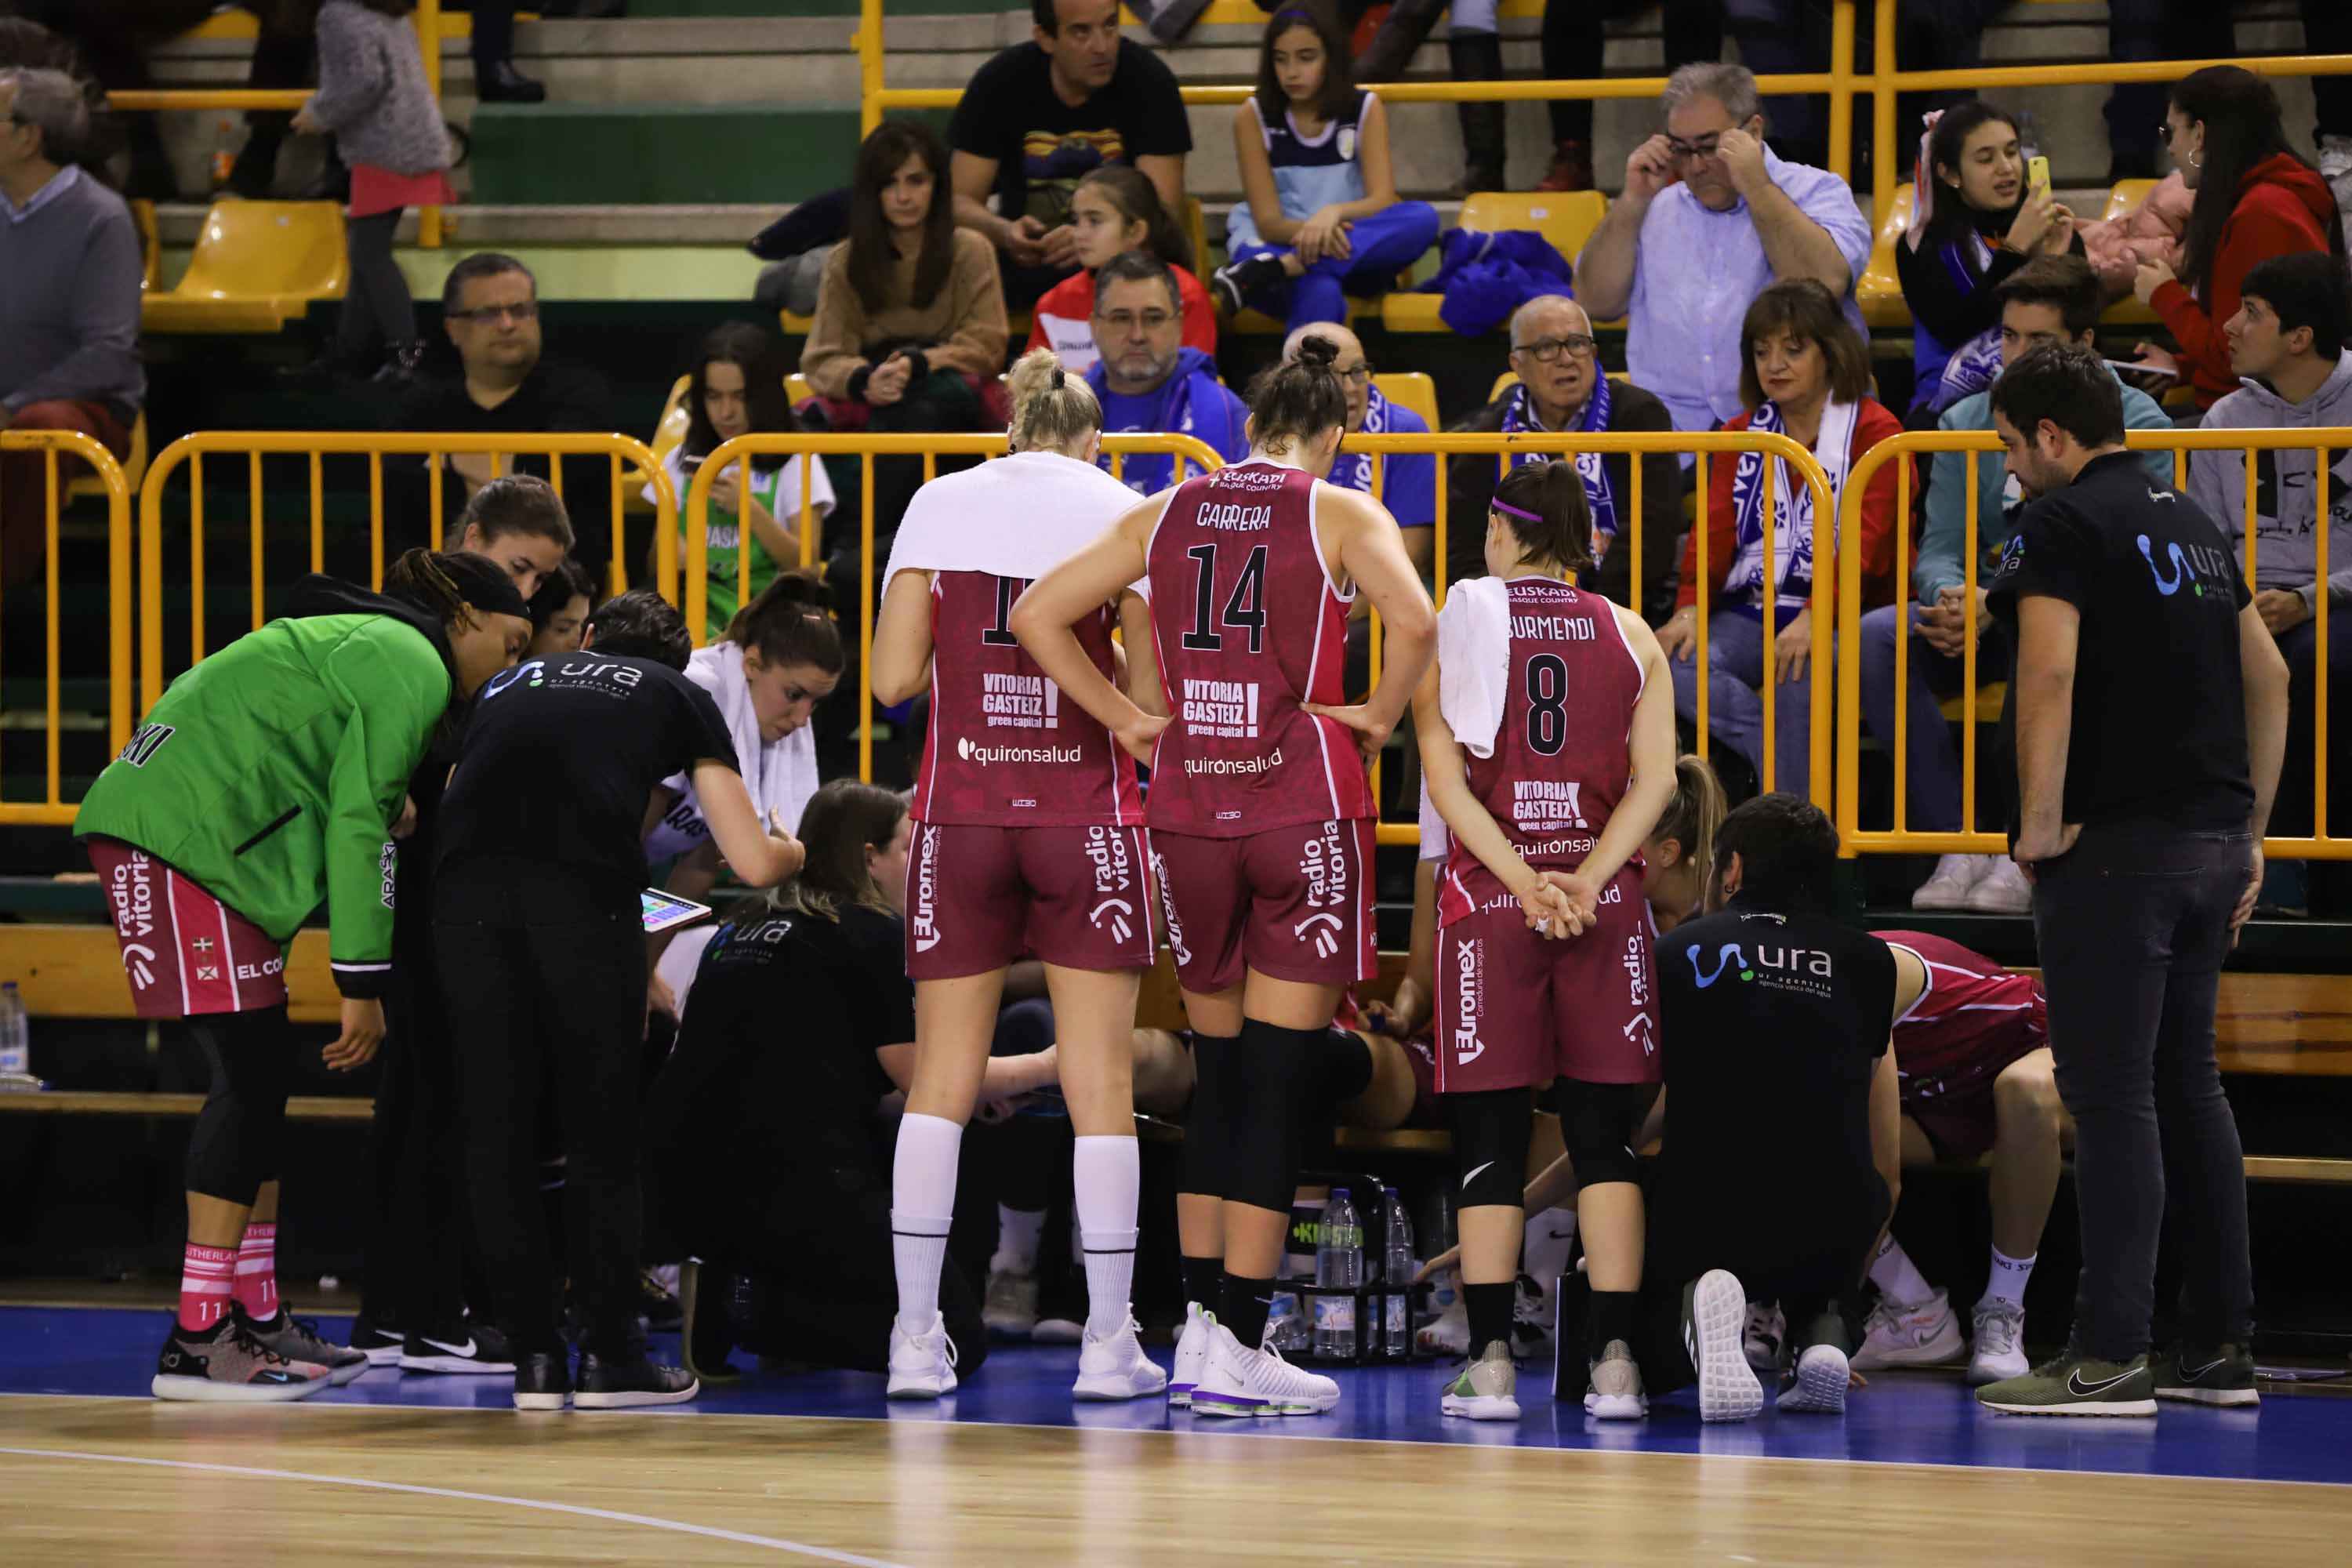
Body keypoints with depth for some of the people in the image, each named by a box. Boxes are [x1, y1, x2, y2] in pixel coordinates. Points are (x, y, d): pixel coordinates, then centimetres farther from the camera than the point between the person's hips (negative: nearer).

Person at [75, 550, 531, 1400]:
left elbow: (350, 812, 24)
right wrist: (363, 983, -12)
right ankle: (197, 1342, -13)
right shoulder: (411, 663, -7)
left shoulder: (369, 645, 25)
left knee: (261, 1078, 11)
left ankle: (254, 1321, 15)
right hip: (187, 832, -10)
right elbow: (358, 821, -13)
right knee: (249, 1074, -11)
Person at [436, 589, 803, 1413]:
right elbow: (753, 862, 21)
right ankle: (609, 1353, 11)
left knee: (498, 1128, 10)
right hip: (585, 882, -2)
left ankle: (535, 1356, 10)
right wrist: (791, 851, 46)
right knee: (601, 1127, 10)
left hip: (466, 882, 2)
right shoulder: (679, 696, 26)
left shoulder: (509, 683, 35)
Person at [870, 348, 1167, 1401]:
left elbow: (893, 676, 1)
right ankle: (1108, 1341, 0)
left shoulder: (940, 503, 6)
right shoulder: (1117, 508, 2)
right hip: (1086, 809, -2)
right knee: (1099, 1081, 2)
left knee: (942, 1079, 6)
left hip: (961, 809, 2)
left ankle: (916, 1334, 1)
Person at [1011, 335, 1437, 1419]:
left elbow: (1037, 615, 8)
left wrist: (1124, 719, 10)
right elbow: (1412, 619, -19)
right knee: (1277, 1084, -1)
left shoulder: (1166, 514, 11)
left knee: (1221, 1076, 15)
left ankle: (1200, 1323, 13)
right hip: (1303, 802, -4)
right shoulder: (1339, 514, -1)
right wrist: (1380, 718, -4)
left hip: (1187, 804, 4)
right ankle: (1238, 1347, -4)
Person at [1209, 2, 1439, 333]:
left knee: (1423, 219, -32)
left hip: (1354, 254, 3)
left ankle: (1273, 270, -39)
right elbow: (1269, 223, -7)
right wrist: (1312, 230, -30)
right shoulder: (1253, 116, -1)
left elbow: (1382, 202, -9)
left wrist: (1335, 213, -31)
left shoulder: (1365, 108, 4)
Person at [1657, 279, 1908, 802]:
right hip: (1751, 611, 5)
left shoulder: (1873, 431, 2)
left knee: (1798, 670, -37)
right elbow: (1715, 531, 7)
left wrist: (1816, 617, -28)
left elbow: (1862, 542, -11)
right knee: (1677, 665, -26)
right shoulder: (1741, 436, 20)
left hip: (1835, 615, -5)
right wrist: (1689, 608, -13)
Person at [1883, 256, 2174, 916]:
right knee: (1877, 637, -24)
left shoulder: (2133, 424, -3)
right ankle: (1957, 844, -25)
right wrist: (1954, 599, -19)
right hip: (1988, 618, 4)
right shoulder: (1967, 422, 12)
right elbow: (1939, 550, 7)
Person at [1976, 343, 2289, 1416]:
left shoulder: (2063, 523, -8)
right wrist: (2250, 832, 22)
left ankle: (2109, 1356, -10)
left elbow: (2050, 671, -22)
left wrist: (2041, 819, -17)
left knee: (2111, 1096, -8)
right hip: (2211, 844, 8)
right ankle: (2219, 1347, 15)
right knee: (2185, 1084, 14)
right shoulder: (2191, 524, 17)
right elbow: (2269, 676, 20)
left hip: (2117, 845, -8)